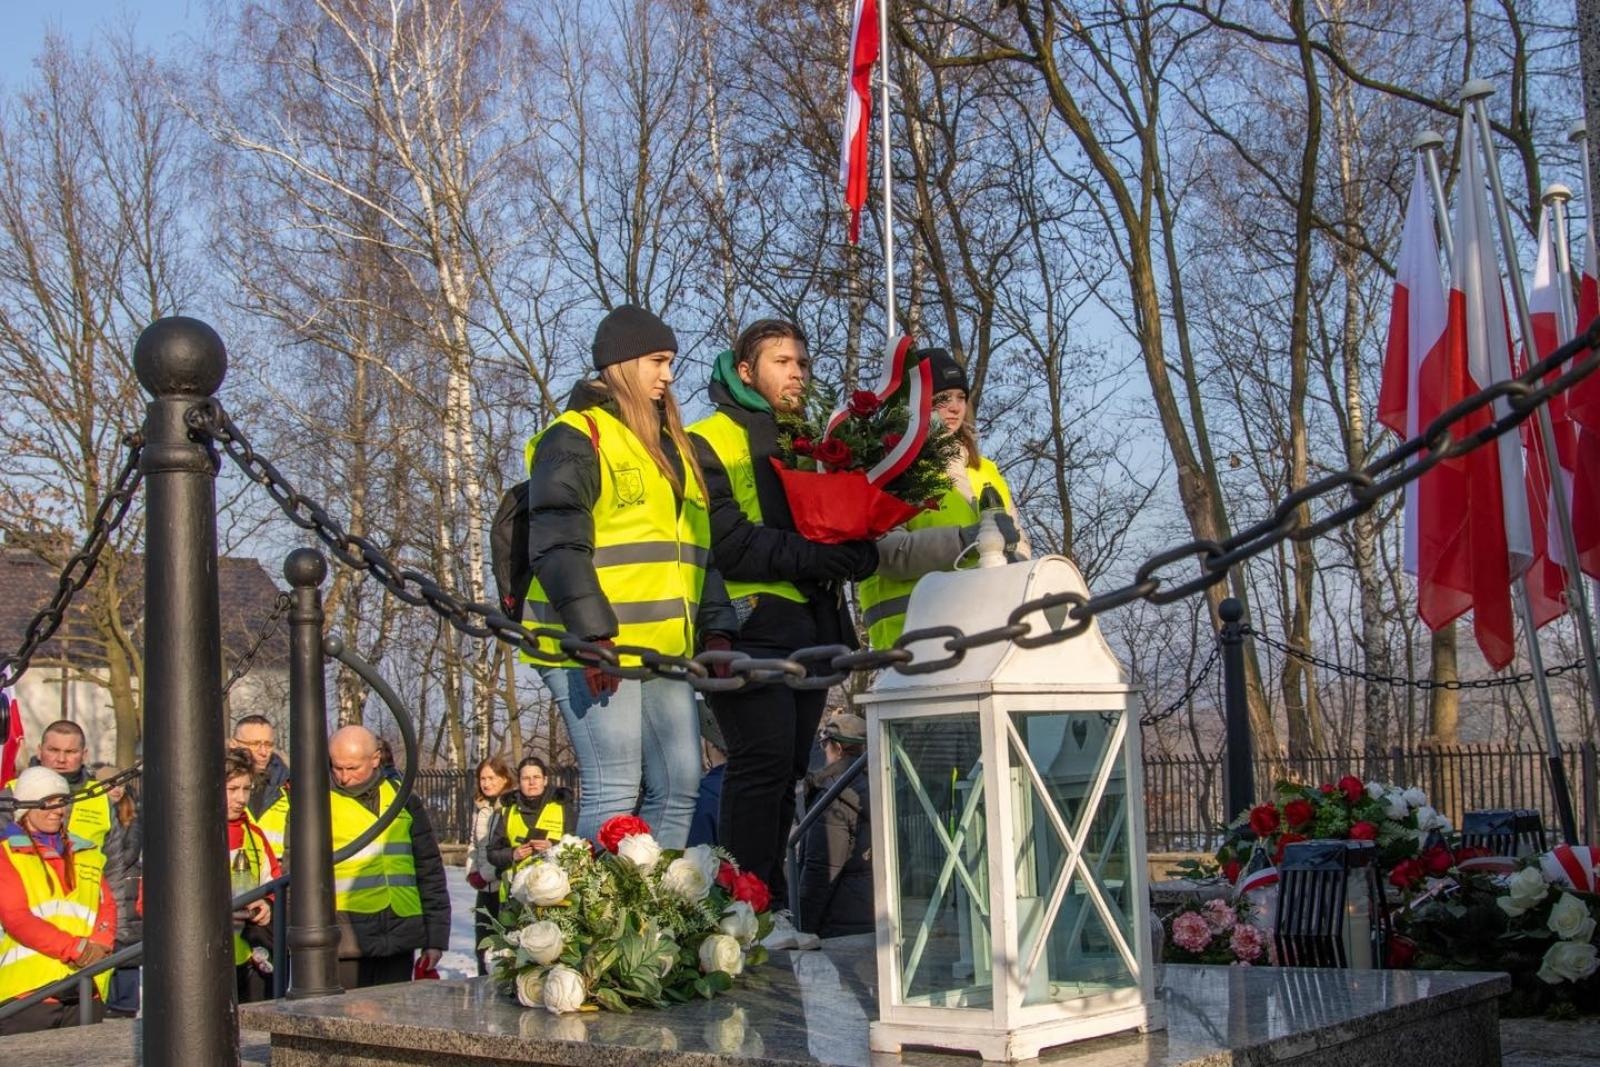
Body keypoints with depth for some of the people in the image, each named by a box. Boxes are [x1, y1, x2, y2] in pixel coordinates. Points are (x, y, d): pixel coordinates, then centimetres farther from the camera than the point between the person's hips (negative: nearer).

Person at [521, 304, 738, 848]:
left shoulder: (672, 446, 23)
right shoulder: (575, 438, -3)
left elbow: (698, 549, 24)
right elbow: (555, 544, -13)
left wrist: (716, 627, 12)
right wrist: (592, 633, -22)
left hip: (665, 652, 8)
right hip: (595, 652, -8)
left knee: (680, 787, 5)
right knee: (614, 791, -9)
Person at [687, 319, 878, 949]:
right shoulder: (710, 441, 2)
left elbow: (856, 543, 17)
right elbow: (730, 543, -13)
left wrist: (856, 553, -7)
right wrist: (818, 556, -16)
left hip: (810, 629, 7)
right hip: (751, 626, -7)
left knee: (786, 770, 6)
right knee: (764, 761, -14)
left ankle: (770, 912, 9)